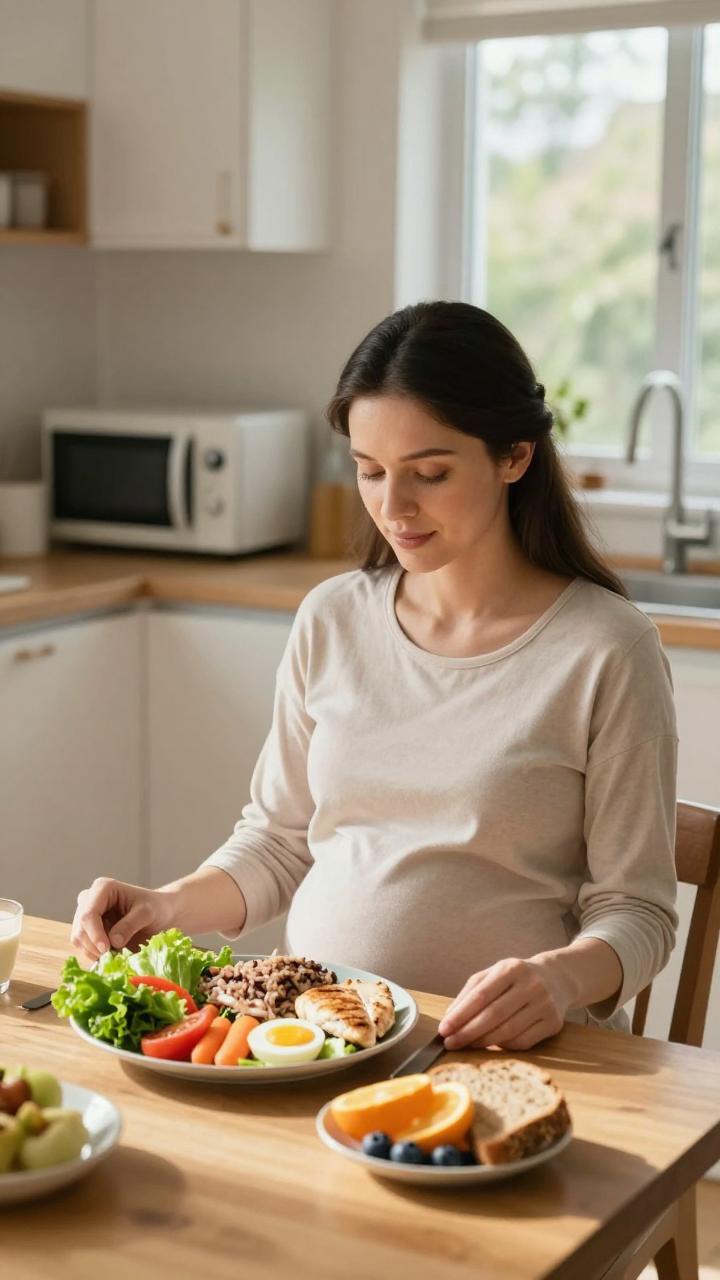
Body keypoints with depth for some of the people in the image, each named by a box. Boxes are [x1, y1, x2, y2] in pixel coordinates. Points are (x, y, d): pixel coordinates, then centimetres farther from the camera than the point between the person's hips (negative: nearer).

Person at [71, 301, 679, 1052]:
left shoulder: (606, 650, -7)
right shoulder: (331, 620, 8)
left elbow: (634, 909, -5)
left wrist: (563, 977, -25)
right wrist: (170, 906, -1)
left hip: (501, 1055, -4)